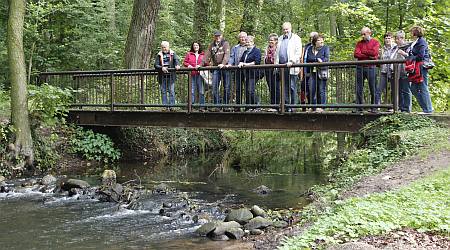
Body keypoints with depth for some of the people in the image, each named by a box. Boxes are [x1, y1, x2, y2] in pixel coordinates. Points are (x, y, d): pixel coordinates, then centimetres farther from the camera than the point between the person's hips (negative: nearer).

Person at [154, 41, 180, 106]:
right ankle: (164, 105, 9)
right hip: (162, 76, 2)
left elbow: (176, 60, -8)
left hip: (171, 76, -1)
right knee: (163, 91, 4)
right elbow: (156, 65, 0)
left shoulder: (172, 54, 8)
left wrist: (177, 65, -30)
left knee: (171, 91, -4)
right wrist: (162, 68, -20)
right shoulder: (159, 55, 8)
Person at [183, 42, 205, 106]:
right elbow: (185, 62, 14)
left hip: (200, 74, -1)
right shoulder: (189, 54, 14)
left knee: (201, 90, -2)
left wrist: (200, 65, -8)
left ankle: (202, 104, 2)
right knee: (192, 90, 3)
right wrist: (188, 65, -6)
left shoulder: (203, 55, 10)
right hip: (192, 74, 1)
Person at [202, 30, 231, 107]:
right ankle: (217, 104, 4)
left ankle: (226, 104, 7)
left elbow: (227, 54, -12)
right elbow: (207, 55, 12)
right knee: (214, 87, -1)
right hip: (215, 68, 4)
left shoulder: (225, 44, 2)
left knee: (226, 87, 0)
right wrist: (201, 64, -1)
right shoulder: (212, 45, 15)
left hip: (224, 67, -4)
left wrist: (223, 63, -27)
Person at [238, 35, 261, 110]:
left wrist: (247, 64, -14)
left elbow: (257, 62, -14)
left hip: (253, 73, -8)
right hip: (246, 73, 8)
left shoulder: (256, 51, -3)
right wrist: (241, 63, 0)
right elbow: (241, 60, 23)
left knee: (251, 90, -17)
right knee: (247, 91, 8)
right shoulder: (245, 52, 22)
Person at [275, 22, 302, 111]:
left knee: (292, 87, -5)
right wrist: (276, 64, 12)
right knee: (284, 87, 5)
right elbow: (276, 53, 23)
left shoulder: (296, 38, 3)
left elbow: (298, 52, -6)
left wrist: (291, 61, -17)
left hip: (291, 67, -5)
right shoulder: (280, 39, 21)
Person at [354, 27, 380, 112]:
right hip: (360, 67, 3)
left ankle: (373, 108, 4)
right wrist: (368, 55, -9)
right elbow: (356, 54, -1)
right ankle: (359, 107, 5)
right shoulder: (359, 43, 15)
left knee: (373, 89, -1)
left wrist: (362, 52, -2)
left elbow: (374, 52, -12)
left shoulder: (375, 42, 6)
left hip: (370, 67, -3)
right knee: (359, 89, 1)